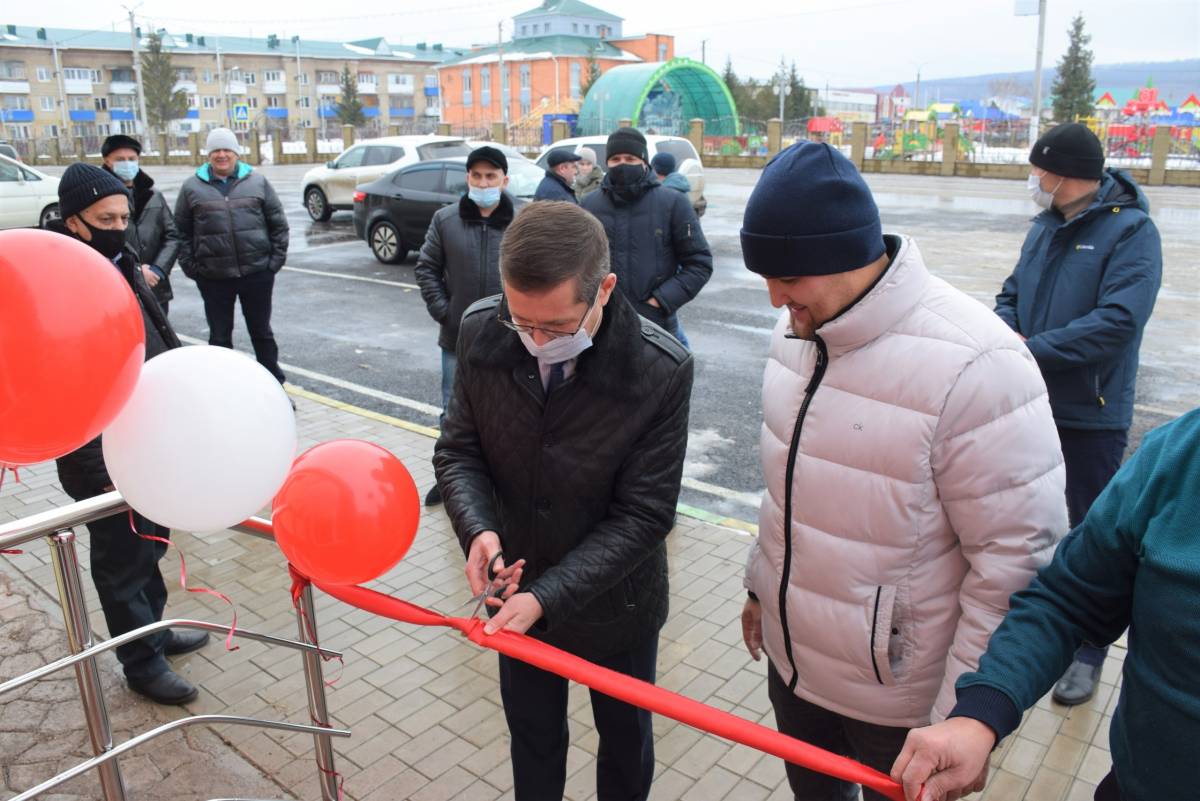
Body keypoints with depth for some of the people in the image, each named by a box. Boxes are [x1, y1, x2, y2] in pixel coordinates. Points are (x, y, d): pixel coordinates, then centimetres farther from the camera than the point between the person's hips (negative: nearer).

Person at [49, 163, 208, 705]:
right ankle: (142, 663, 24)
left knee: (151, 541, 22)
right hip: (105, 458, -8)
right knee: (121, 557, 8)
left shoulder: (121, 263, 7)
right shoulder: (56, 280, -19)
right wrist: (100, 469, -21)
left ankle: (154, 629, 41)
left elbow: (158, 343, 13)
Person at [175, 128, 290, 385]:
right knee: (220, 336, 9)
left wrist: (277, 258, -2)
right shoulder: (192, 187, 4)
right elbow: (182, 231, 6)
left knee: (262, 332, 11)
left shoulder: (257, 181, 4)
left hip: (257, 272, 0)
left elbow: (278, 223, 5)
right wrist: (190, 266, -2)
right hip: (213, 277, 0)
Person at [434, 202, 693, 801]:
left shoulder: (662, 371, -27)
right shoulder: (481, 333, -18)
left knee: (625, 740, 25)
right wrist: (478, 527, -25)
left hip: (616, 604, -2)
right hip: (520, 593, 2)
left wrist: (549, 595, -28)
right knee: (532, 738, 26)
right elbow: (458, 448, -6)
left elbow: (643, 516, -22)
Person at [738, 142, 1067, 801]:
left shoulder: (974, 366, -28)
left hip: (898, 701, -6)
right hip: (791, 657, 7)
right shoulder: (797, 328, -4)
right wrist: (760, 583, 17)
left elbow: (1016, 564, -22)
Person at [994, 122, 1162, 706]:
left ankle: (1087, 654, 23)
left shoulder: (1131, 231, -15)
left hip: (1091, 416, -7)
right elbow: (1013, 294, 11)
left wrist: (1031, 349, -24)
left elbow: (1119, 321, -25)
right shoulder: (1046, 225, 8)